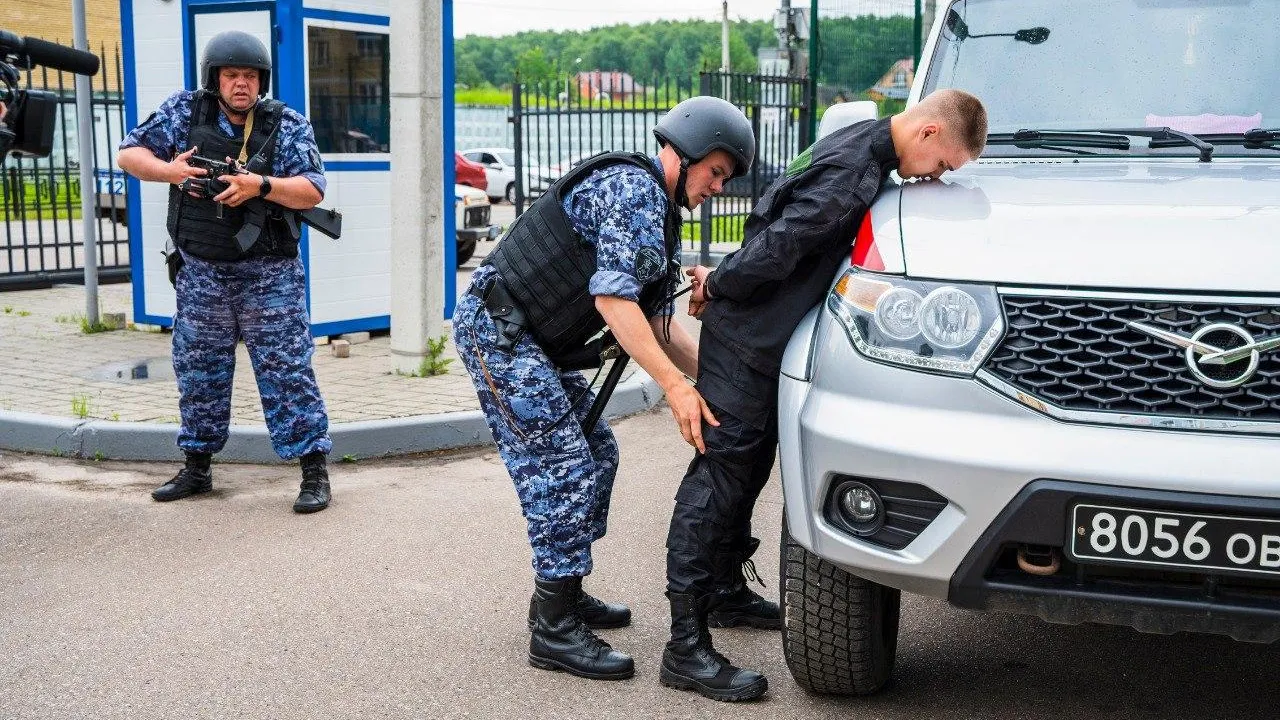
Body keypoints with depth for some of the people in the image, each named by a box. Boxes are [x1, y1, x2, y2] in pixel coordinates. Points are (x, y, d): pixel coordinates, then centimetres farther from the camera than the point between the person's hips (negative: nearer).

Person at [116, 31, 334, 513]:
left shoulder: (287, 125, -4)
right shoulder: (184, 111, 2)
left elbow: (313, 190, -10)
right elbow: (130, 154, 3)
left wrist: (261, 185, -26)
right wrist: (169, 170, -17)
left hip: (269, 276, -3)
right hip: (200, 274, 3)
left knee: (287, 370, -5)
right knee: (197, 372, 12)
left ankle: (314, 470, 1)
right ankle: (197, 468, 26)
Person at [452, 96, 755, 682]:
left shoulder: (661, 213, 17)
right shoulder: (633, 187, -16)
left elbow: (654, 321, 16)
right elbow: (612, 297, -26)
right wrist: (675, 385, -28)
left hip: (532, 339, 11)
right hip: (494, 327, -11)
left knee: (596, 455, 13)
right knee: (563, 467, -12)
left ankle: (560, 593, 24)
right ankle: (555, 631, -5)